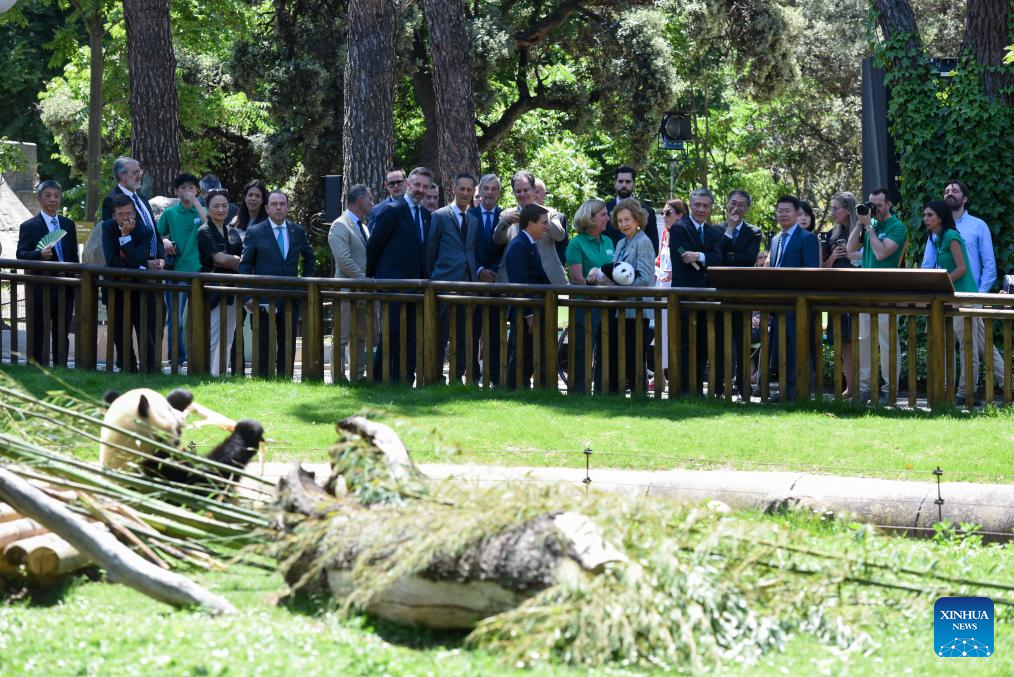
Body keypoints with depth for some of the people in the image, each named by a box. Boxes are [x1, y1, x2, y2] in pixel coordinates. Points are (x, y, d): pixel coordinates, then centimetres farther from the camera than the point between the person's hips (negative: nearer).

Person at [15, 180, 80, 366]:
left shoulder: (68, 225, 13)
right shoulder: (29, 226, -3)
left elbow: (74, 256, 14)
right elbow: (20, 254, -10)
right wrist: (40, 254, -28)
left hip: (65, 288, 5)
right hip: (41, 287, -5)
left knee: (62, 333, 10)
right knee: (39, 334, 0)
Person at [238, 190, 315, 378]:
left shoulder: (297, 231, 8)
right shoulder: (255, 232, -1)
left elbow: (309, 257, 24)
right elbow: (244, 265, 0)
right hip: (264, 298, -3)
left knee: (288, 346, 5)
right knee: (264, 346, 0)